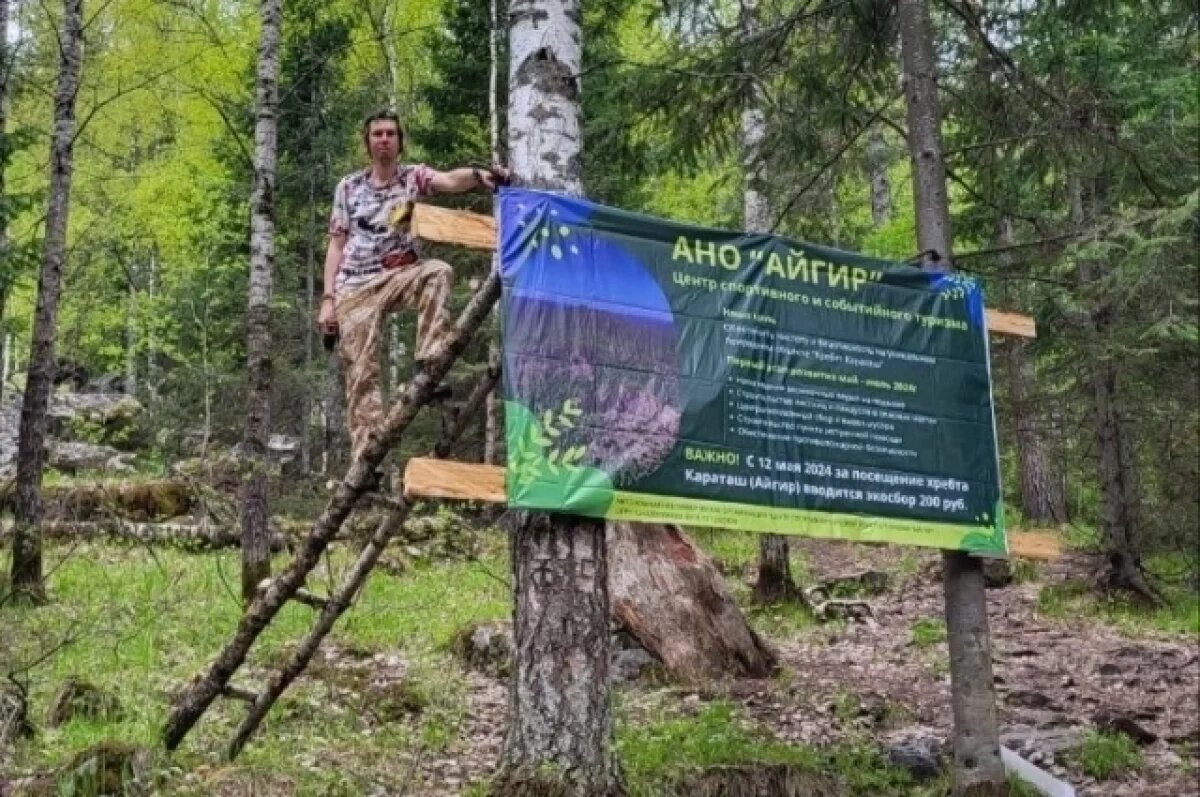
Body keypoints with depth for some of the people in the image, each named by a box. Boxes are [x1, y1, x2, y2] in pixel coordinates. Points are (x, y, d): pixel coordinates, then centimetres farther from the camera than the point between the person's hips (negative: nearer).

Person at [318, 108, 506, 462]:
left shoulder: (415, 175, 3)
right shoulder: (348, 187, 9)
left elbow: (449, 180, -20)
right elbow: (337, 245, 9)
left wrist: (478, 175, -43)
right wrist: (328, 298, -1)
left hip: (401, 276, -1)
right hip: (356, 287, 1)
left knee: (439, 271, -34)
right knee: (360, 371, -7)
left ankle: (427, 364, -31)